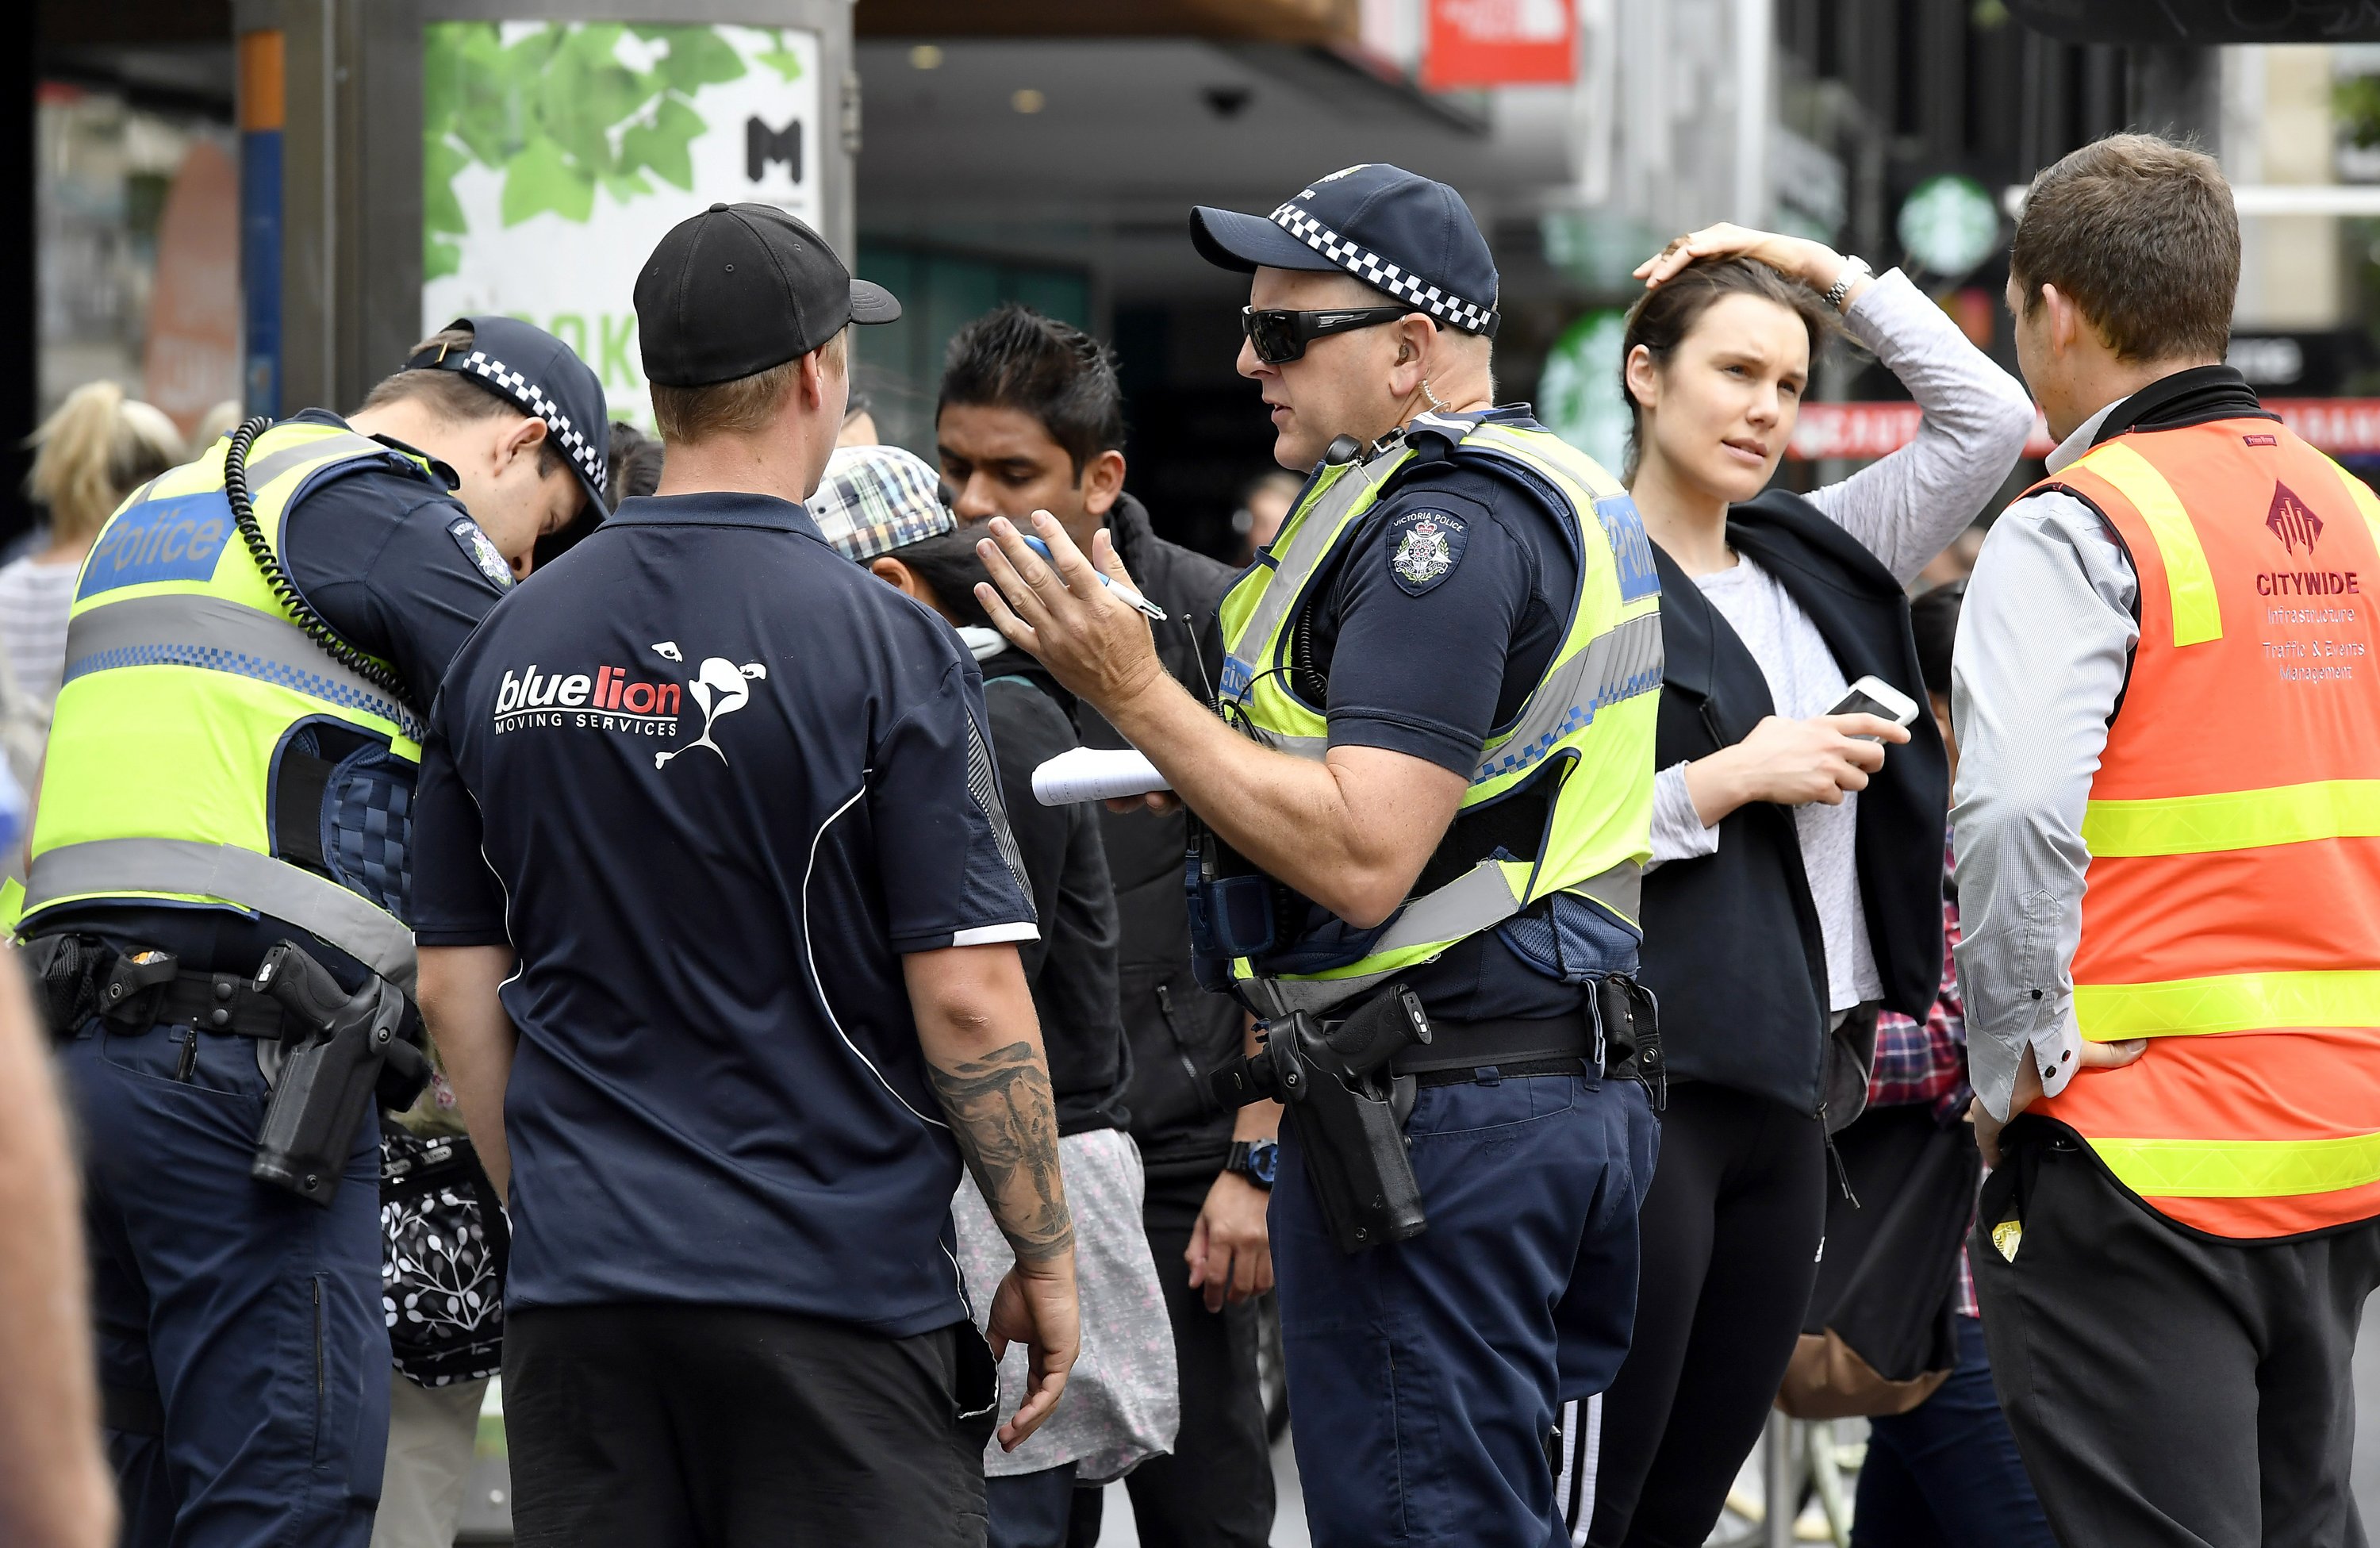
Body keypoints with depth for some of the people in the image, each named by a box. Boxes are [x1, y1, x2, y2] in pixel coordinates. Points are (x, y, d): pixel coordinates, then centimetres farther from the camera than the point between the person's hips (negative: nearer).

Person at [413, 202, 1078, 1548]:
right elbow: (969, 997, -11)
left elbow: (457, 986, 10)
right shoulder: (883, 643, -10)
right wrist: (1047, 1255, -1)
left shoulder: (507, 646, 6)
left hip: (580, 1288, 5)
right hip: (838, 1286, -5)